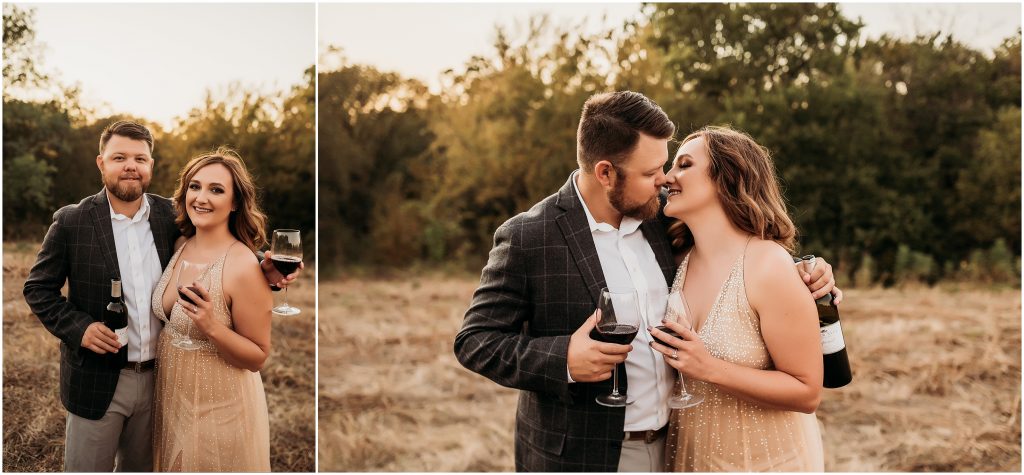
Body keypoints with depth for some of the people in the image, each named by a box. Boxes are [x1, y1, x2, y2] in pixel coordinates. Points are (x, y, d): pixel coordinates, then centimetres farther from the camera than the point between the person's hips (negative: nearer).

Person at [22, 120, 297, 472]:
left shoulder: (171, 216, 0)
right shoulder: (72, 222, -7)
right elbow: (38, 288, -1)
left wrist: (262, 270, -14)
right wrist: (78, 327, -17)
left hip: (158, 377, 3)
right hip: (97, 381, -3)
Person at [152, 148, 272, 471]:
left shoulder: (244, 266, -23)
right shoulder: (181, 245, -2)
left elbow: (258, 356, -18)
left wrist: (211, 326, -30)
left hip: (219, 407, -6)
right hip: (171, 397, 6)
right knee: (177, 466, 23)